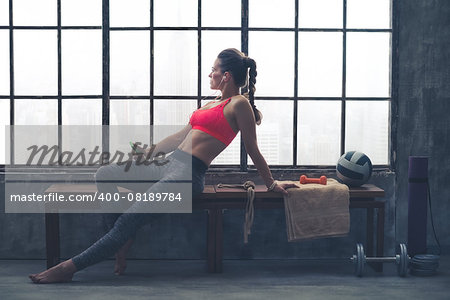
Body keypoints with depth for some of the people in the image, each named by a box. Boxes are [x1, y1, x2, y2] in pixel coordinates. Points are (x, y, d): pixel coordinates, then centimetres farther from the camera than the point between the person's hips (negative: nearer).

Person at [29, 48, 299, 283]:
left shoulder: (239, 104, -3)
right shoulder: (213, 105, 23)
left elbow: (253, 149, 0)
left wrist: (271, 183, 4)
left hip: (189, 174, -10)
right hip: (170, 164, 10)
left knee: (130, 220, -19)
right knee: (105, 174, -4)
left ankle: (70, 268, -18)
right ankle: (125, 238, -5)